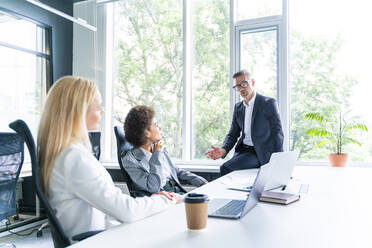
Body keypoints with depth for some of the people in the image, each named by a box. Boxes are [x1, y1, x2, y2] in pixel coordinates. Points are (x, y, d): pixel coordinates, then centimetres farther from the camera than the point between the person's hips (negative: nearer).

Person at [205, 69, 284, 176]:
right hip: (242, 150, 5)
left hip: (260, 153, -5)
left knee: (226, 168, -24)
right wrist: (223, 150, -8)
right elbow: (233, 134, 13)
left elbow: (277, 133, -6)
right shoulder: (238, 107, 14)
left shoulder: (269, 103, -3)